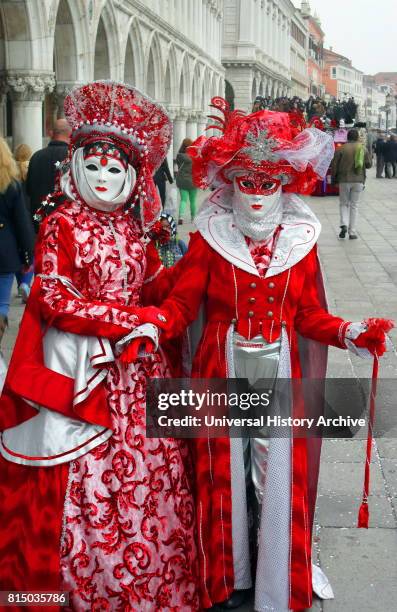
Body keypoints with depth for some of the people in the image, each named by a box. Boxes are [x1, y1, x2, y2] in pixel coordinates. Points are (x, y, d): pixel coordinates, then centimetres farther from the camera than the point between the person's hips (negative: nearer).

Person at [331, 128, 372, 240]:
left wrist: (334, 178, 7)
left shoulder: (341, 149, -5)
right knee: (354, 205, 7)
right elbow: (369, 164, 6)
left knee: (344, 203, 13)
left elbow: (334, 165, -4)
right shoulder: (363, 149, 1)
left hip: (344, 180, -1)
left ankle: (344, 224, -10)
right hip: (358, 180, 1)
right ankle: (352, 232, 4)